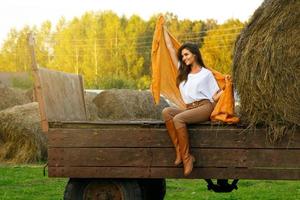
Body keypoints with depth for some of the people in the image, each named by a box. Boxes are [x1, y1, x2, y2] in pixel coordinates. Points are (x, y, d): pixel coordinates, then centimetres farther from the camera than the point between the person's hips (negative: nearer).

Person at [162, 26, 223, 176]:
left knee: (178, 119, -32)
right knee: (167, 112, -25)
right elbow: (171, 49, 25)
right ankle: (179, 151, -32)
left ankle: (186, 157, -31)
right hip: (188, 109, 5)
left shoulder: (206, 74, 9)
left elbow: (215, 97, 7)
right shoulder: (183, 71, 22)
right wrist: (164, 30, 30)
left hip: (205, 107, -5)